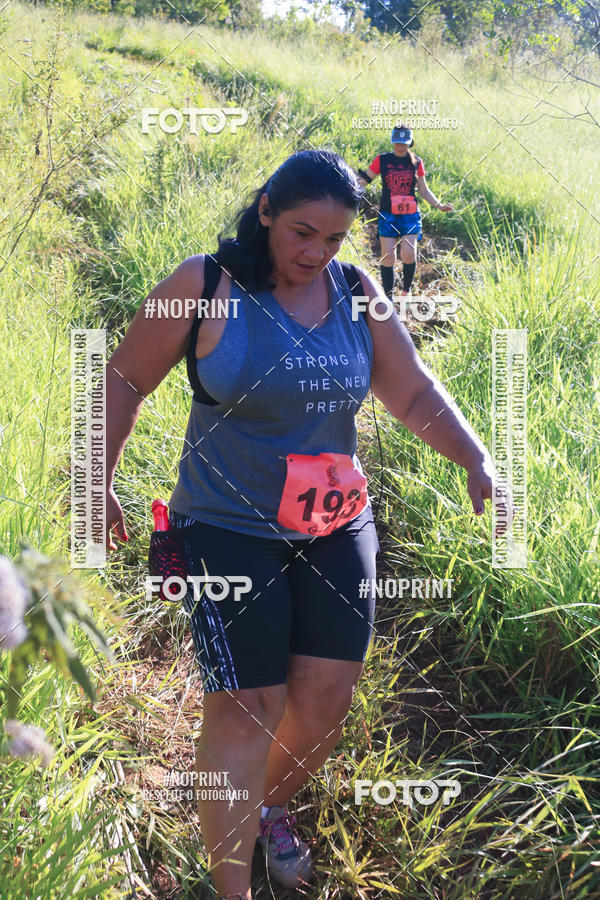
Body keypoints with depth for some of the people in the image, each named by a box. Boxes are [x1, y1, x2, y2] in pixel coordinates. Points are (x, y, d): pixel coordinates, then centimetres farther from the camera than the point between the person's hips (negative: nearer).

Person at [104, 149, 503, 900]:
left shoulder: (357, 293, 1)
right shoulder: (206, 285, -11)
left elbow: (415, 394, 2)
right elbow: (125, 380, -2)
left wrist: (476, 461, -13)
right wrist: (98, 485, -6)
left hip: (335, 527, 5)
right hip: (231, 531, -4)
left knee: (326, 697, 8)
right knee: (245, 709, -5)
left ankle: (272, 806, 39)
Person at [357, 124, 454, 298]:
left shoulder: (416, 161, 7)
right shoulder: (382, 160, 3)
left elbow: (424, 190, 14)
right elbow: (365, 179, 8)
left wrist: (439, 205, 5)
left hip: (410, 215, 0)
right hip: (387, 215, 0)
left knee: (408, 254, -11)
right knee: (388, 255, -3)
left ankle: (407, 290, 12)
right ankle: (388, 296, 8)